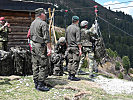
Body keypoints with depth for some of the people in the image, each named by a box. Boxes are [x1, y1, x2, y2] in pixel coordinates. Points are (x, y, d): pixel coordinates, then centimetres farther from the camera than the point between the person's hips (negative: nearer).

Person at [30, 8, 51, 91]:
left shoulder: (32, 23, 15)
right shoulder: (43, 23, -12)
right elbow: (46, 37, -17)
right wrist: (49, 48, -17)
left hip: (33, 46, 9)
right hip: (41, 46, -9)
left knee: (35, 65, 12)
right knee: (43, 66, -4)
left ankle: (36, 83, 18)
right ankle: (41, 85, -3)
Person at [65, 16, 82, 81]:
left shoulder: (68, 28, 11)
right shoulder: (77, 28, -10)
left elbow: (66, 38, 16)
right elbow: (78, 40, -15)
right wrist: (80, 49, -13)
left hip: (69, 47, 7)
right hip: (75, 47, -7)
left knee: (70, 61, 10)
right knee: (75, 61, -4)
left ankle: (70, 75, 14)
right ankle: (73, 76, -4)